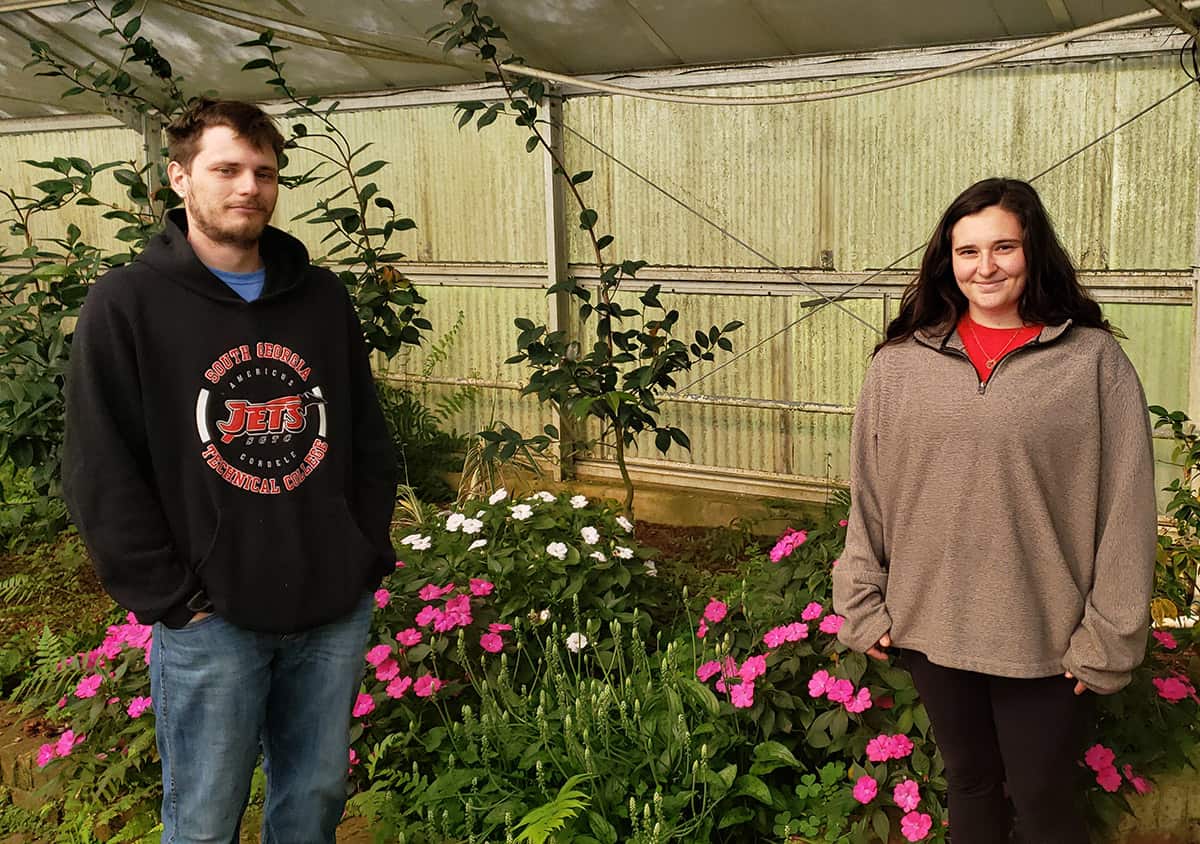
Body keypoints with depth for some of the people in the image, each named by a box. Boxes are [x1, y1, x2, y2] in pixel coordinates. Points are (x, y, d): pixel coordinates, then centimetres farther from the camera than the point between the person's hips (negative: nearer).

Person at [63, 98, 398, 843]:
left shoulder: (323, 298, 7)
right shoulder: (127, 305, -5)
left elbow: (369, 438, 11)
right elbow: (103, 477, -8)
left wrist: (371, 556, 4)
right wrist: (173, 597, -11)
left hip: (337, 610, 4)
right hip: (210, 622, -3)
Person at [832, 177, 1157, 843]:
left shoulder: (1093, 362, -6)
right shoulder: (900, 362, 1)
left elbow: (1125, 512, -6)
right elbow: (868, 496, 5)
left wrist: (1108, 639, -7)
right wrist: (863, 605, 3)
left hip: (1042, 638, -2)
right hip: (930, 626, 3)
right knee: (968, 784, 20)